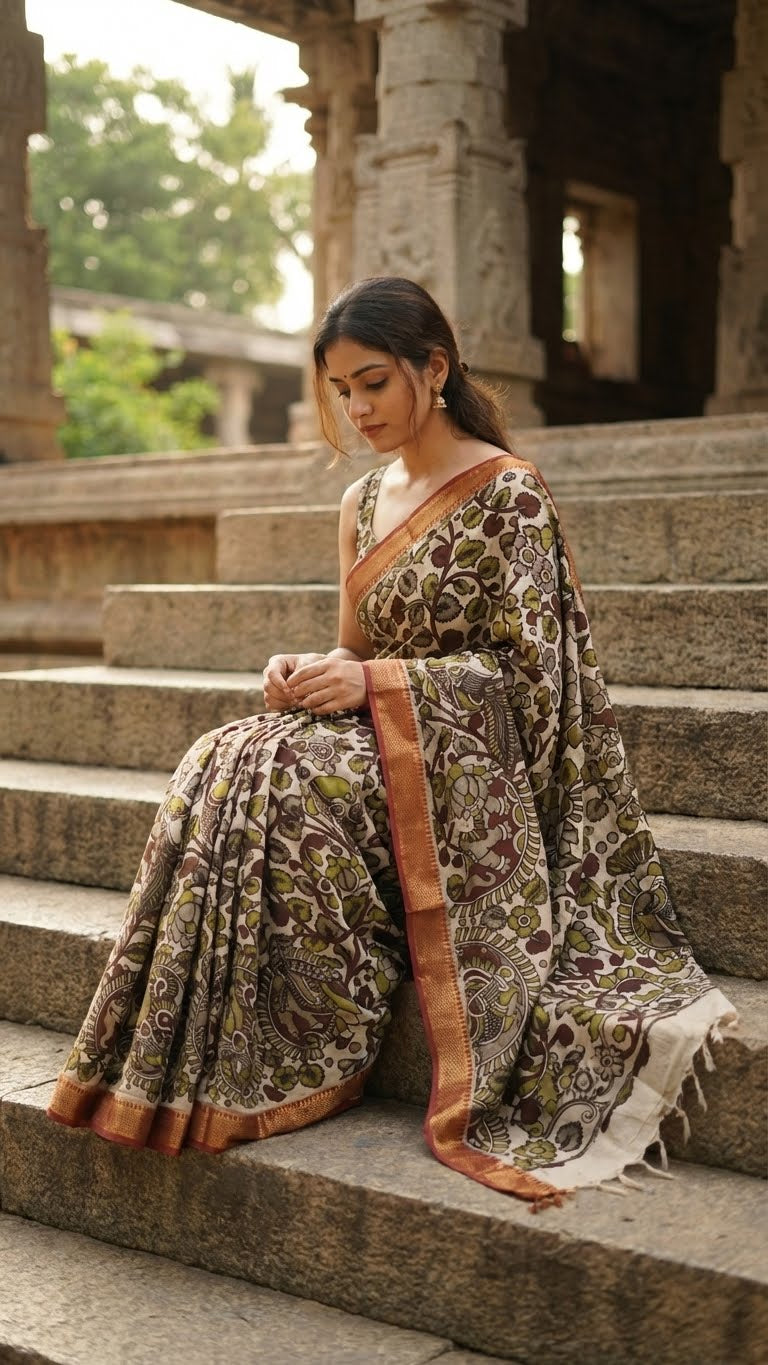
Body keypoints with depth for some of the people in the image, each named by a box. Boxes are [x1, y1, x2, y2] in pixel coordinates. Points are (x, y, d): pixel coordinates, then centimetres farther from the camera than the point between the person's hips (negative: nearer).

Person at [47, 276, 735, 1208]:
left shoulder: (506, 493, -6)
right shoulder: (362, 502, 15)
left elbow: (526, 670, -11)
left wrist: (375, 682, -19)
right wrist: (303, 672, -5)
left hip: (465, 762, -6)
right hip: (374, 740, 6)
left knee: (282, 782, -32)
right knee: (216, 771, -23)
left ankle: (314, 1061, -19)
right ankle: (215, 1069, -19)